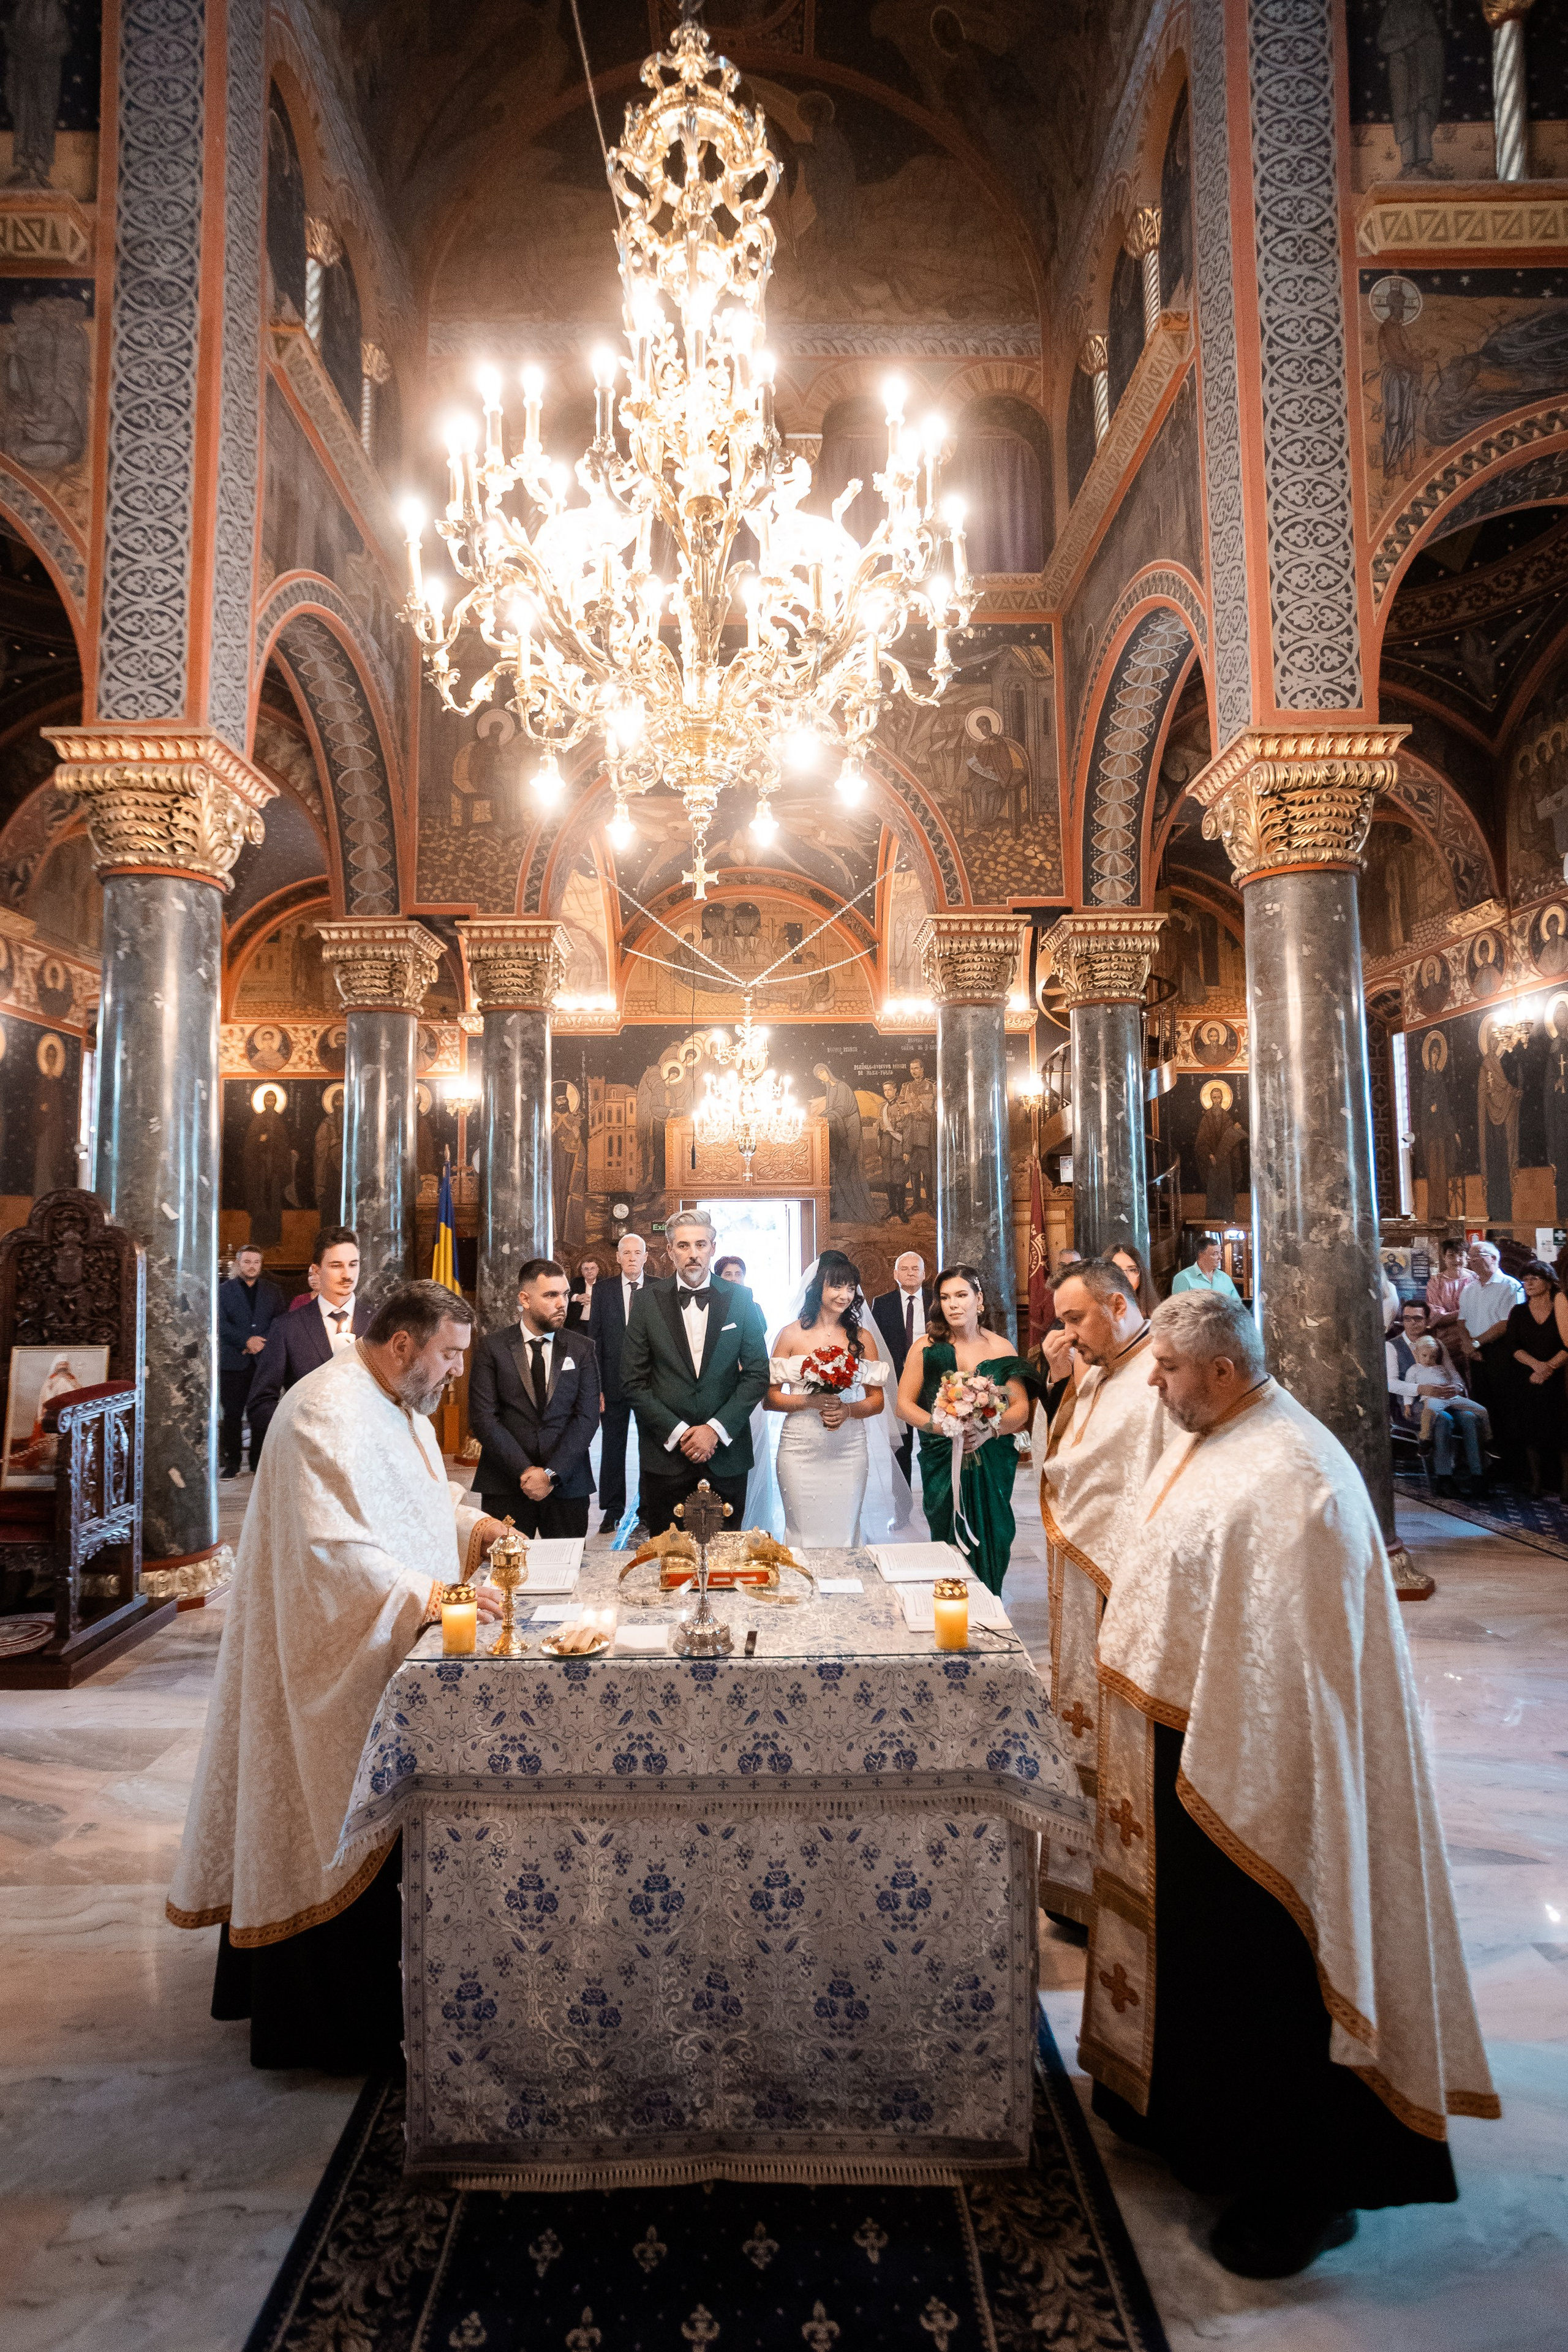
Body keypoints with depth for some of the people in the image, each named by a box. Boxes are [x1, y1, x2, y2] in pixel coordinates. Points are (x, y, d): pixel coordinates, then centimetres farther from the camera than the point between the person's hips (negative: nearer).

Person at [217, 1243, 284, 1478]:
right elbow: (221, 1324, -4)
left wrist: (262, 1342, -10)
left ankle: (259, 1461, 9)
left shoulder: (272, 1291, 14)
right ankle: (231, 1463, 8)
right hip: (233, 1363, -1)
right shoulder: (223, 1291, 6)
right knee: (232, 1414, 0)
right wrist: (246, 1341, -14)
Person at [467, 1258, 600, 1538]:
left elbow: (587, 1416, -2)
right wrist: (525, 1471, -12)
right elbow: (482, 1417, -5)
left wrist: (552, 1473, -12)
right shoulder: (492, 1347, 1)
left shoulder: (582, 1349, 5)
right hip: (506, 1486, -1)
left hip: (567, 1484, 1)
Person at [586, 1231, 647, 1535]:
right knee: (612, 1447, 8)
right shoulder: (603, 1291, 2)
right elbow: (595, 1339, 1)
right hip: (613, 1382, 1)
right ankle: (612, 1510, 20)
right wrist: (596, 1387, -5)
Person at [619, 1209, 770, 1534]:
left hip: (726, 1454, 1)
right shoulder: (647, 1301, 0)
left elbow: (757, 1374, 1)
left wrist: (716, 1428, -9)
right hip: (665, 1454, 0)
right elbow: (633, 1380, -1)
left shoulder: (740, 1300, 2)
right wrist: (676, 1432, -9)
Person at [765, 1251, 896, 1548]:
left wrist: (848, 1410, -11)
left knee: (844, 1533, 5)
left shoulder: (861, 1339, 7)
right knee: (803, 1532, 2)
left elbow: (877, 1401, 8)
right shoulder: (791, 1335, 1)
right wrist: (810, 1401, -16)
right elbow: (770, 1398, -1)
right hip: (800, 1451, -1)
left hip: (849, 1450, 2)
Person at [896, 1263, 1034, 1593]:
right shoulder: (926, 1348, -1)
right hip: (943, 1464, -1)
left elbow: (1021, 1407, 0)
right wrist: (948, 1427, -17)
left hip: (992, 1466, 1)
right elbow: (904, 1404, -2)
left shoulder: (1001, 1348, 3)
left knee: (990, 1548, 4)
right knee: (949, 1545, 2)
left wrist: (988, 1431, -19)